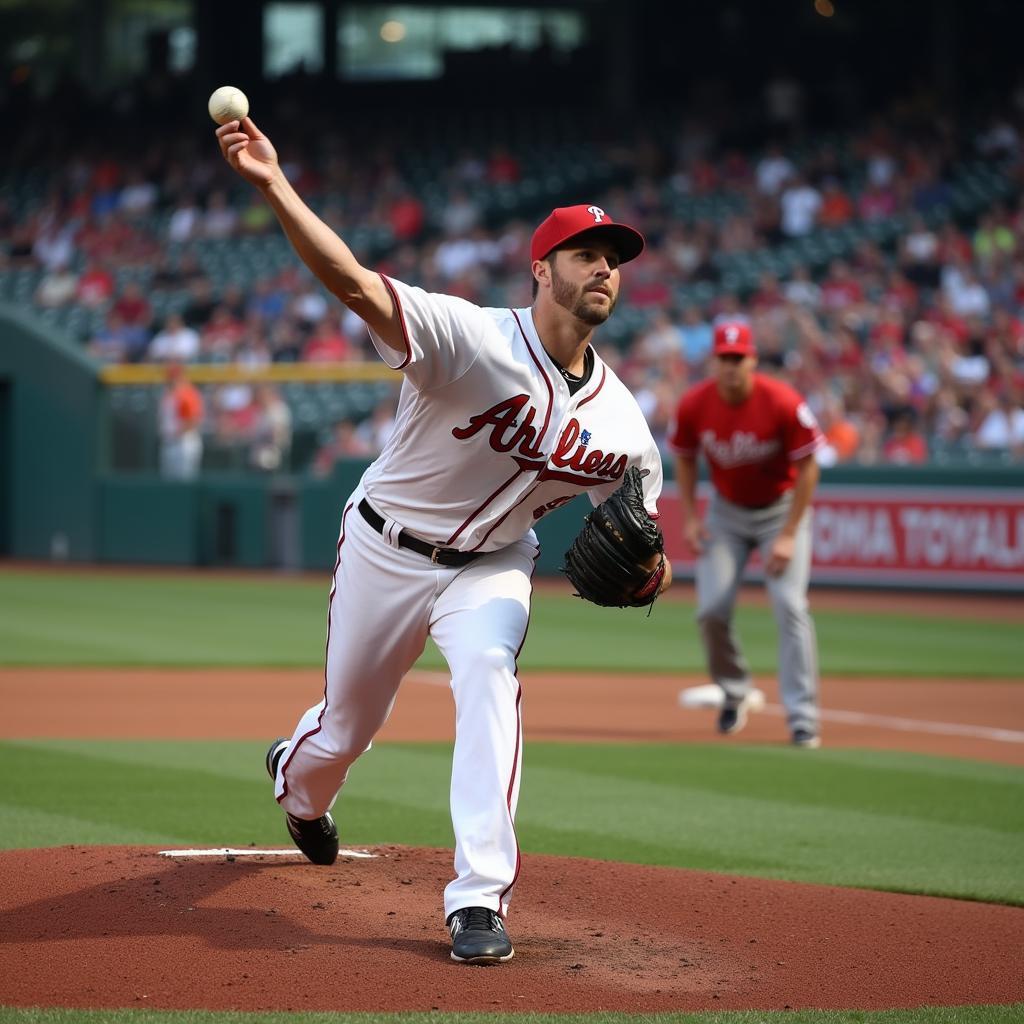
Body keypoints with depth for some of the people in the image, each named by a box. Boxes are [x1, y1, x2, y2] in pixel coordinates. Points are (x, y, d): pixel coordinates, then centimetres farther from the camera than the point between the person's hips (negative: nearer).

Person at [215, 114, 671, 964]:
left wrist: (645, 567, -25)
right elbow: (357, 284, -40)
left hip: (492, 565, 2)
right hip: (387, 549, -2)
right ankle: (297, 782, 54)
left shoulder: (620, 422, -11)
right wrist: (274, 186, -54)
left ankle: (480, 899, -29)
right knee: (345, 728, 12)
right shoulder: (472, 338, -26)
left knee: (490, 671, -30)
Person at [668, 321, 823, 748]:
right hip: (726, 511, 3)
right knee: (712, 609, -6)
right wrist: (690, 518, -5)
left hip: (781, 508, -3)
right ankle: (734, 691, 21)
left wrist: (788, 536, -19)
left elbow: (808, 468, -16)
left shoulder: (784, 404, -25)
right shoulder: (694, 405, -15)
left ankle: (802, 716, -14)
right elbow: (684, 458, 4)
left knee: (790, 605, -16)